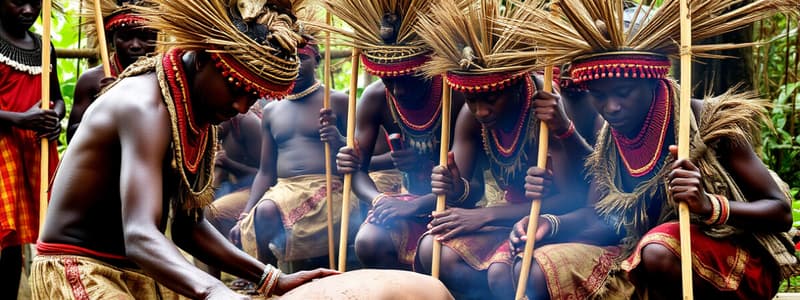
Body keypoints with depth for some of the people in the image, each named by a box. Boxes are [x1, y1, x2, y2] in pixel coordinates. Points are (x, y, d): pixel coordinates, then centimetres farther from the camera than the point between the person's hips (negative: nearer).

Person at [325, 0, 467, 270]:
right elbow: (358, 168, -4)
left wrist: (421, 184, -31)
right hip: (408, 201, 4)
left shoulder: (456, 95, -18)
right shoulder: (375, 99, -6)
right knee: (368, 243, -25)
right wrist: (380, 200, -26)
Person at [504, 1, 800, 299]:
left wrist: (709, 205, -33)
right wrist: (551, 224, -15)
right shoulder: (610, 137, 0)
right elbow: (596, 216, 7)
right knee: (535, 273, -9)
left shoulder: (710, 124, -18)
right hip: (640, 259, 6)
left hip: (735, 261, -5)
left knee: (659, 250, -38)